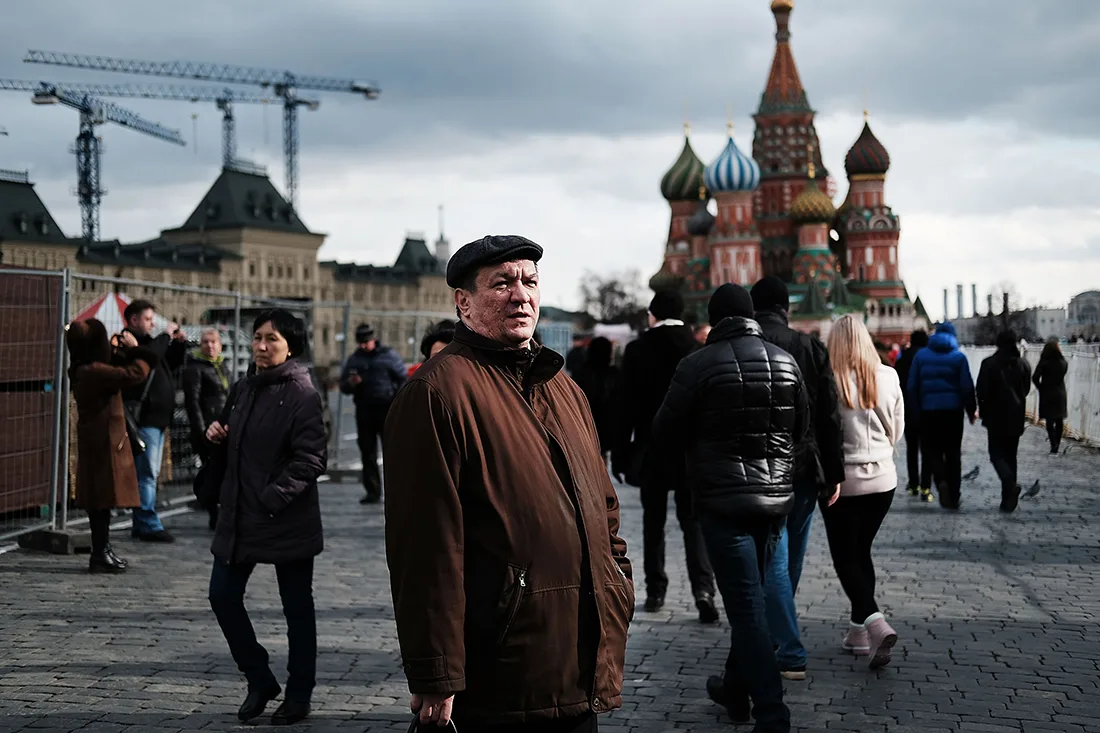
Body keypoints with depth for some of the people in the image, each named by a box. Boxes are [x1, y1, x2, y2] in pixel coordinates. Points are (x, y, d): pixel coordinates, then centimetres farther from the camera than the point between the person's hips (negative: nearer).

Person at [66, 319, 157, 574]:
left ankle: (102, 550, 20)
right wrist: (134, 348, -8)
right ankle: (100, 555, -2)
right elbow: (136, 373, -25)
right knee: (103, 497, -5)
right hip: (104, 441, -10)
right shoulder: (94, 371, -22)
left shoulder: (83, 371, 8)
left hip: (96, 439, 10)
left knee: (100, 497, 13)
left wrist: (119, 351, 9)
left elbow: (116, 371, 23)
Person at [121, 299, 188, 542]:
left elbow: (172, 364, 30)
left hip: (156, 420, 10)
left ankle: (141, 525, 18)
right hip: (143, 419, -10)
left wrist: (180, 343, 14)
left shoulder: (147, 341, 21)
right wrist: (166, 336, -15)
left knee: (150, 474, 12)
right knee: (147, 474, -11)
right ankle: (149, 526, -11)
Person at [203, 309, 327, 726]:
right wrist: (216, 436, 3)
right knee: (223, 596, 5)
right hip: (239, 514, 7)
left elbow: (312, 457, -17)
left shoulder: (302, 394, -11)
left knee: (297, 608, 6)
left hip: (287, 519, -7)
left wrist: (274, 496, -22)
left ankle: (299, 695, 20)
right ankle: (260, 681, 22)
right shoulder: (243, 390, 13)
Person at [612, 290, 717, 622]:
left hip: (651, 451, -1)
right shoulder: (700, 349, -2)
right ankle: (703, 588, -13)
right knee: (694, 521, 4)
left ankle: (655, 591, 17)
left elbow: (627, 405, -7)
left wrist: (620, 453, 0)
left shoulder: (637, 350, -6)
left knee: (653, 521, 12)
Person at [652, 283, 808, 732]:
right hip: (775, 497, 5)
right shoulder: (785, 362, 3)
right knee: (750, 598, 19)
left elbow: (665, 435, -5)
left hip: (723, 500, -5)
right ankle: (736, 690, 32)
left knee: (747, 606, -5)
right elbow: (801, 430, 14)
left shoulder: (698, 366, -12)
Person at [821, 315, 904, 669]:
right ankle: (858, 632, 22)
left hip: (843, 480, -4)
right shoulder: (888, 377, -3)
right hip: (882, 479, 4)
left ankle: (876, 624, -17)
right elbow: (897, 431, 7)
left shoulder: (831, 381, -16)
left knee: (845, 558, 4)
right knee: (862, 551, 18)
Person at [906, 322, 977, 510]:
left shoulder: (921, 355, 3)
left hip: (928, 411, 0)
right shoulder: (959, 357, -2)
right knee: (953, 453, 10)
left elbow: (912, 386, 1)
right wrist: (971, 410, 6)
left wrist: (917, 410, 7)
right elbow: (967, 387, -5)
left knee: (931, 450, 9)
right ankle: (953, 497, 10)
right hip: (953, 410, 0)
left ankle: (941, 480, -20)